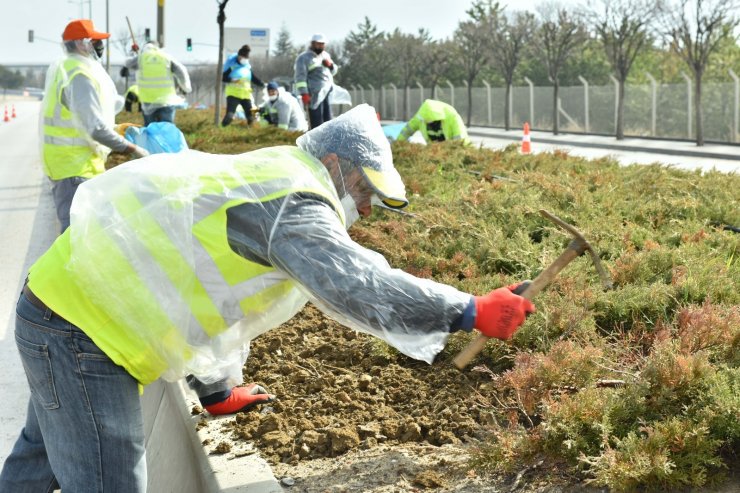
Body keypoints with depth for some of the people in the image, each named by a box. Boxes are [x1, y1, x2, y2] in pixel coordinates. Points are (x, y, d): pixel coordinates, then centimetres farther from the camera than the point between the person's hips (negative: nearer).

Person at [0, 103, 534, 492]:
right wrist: (472, 311, -26)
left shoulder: (264, 180, 15)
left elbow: (217, 293, 24)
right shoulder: (294, 201, -18)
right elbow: (356, 285, -31)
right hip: (84, 328, -11)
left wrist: (218, 389, 29)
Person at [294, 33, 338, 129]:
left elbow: (333, 71, 27)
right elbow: (300, 77, -11)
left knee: (328, 119, 8)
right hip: (315, 93, -8)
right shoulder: (304, 58, -4)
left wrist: (330, 65, 4)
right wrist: (304, 94, -19)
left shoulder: (325, 55, 20)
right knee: (317, 121, -11)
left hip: (328, 91, 8)